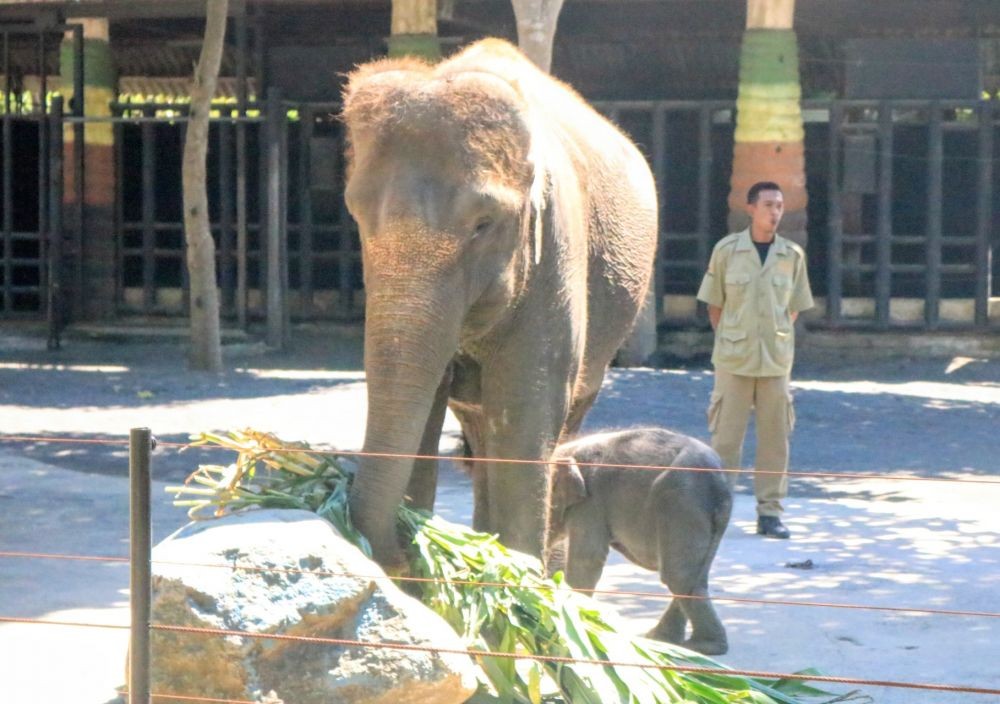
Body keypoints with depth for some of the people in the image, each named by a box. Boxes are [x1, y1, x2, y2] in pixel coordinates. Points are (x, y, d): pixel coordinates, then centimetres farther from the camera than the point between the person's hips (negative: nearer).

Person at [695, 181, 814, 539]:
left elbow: (794, 309, 13)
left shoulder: (793, 255, 5)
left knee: (775, 436, 3)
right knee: (725, 436, -1)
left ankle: (769, 511, 10)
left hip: (776, 360, 2)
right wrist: (729, 341, 2)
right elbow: (714, 304, 6)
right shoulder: (727, 250, 0)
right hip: (733, 360, -2)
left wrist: (779, 343, 6)